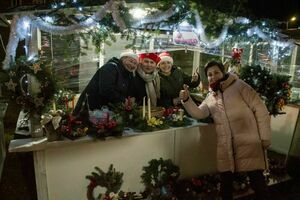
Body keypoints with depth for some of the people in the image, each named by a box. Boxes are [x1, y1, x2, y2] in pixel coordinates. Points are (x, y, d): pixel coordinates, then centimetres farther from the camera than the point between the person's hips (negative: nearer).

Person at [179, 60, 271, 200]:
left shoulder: (239, 86, -2)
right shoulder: (209, 97, 14)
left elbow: (260, 110, -4)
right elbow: (198, 114, 2)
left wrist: (265, 138, -7)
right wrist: (186, 100, -15)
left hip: (249, 142, -4)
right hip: (225, 146, 4)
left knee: (257, 180, 3)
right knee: (226, 180, 13)